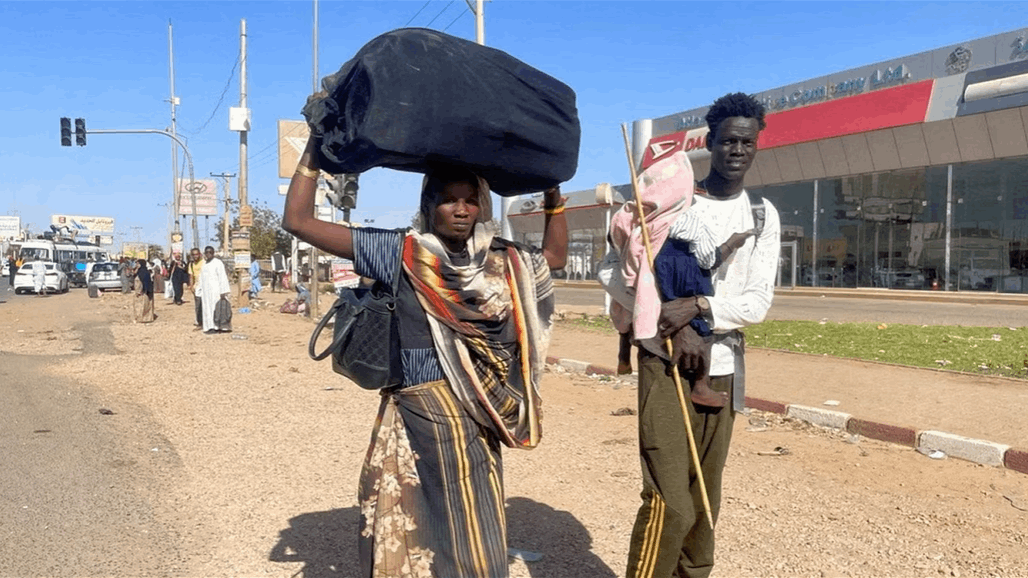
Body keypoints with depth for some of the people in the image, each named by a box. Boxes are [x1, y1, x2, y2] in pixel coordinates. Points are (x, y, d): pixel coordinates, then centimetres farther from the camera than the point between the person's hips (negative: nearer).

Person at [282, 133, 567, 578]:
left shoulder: (498, 261, 7)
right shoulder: (400, 254, -7)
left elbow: (553, 256, 24)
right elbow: (298, 221, -9)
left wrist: (553, 193, 13)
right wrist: (315, 147, -10)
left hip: (478, 424, 5)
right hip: (418, 423, -4)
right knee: (413, 542, 4)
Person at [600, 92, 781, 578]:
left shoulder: (763, 215, 7)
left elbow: (758, 303, -1)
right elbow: (613, 271, -7)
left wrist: (700, 308, -18)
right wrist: (675, 326, -15)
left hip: (723, 371, 4)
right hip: (666, 366, -4)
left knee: (705, 501, 13)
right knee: (670, 504, -10)